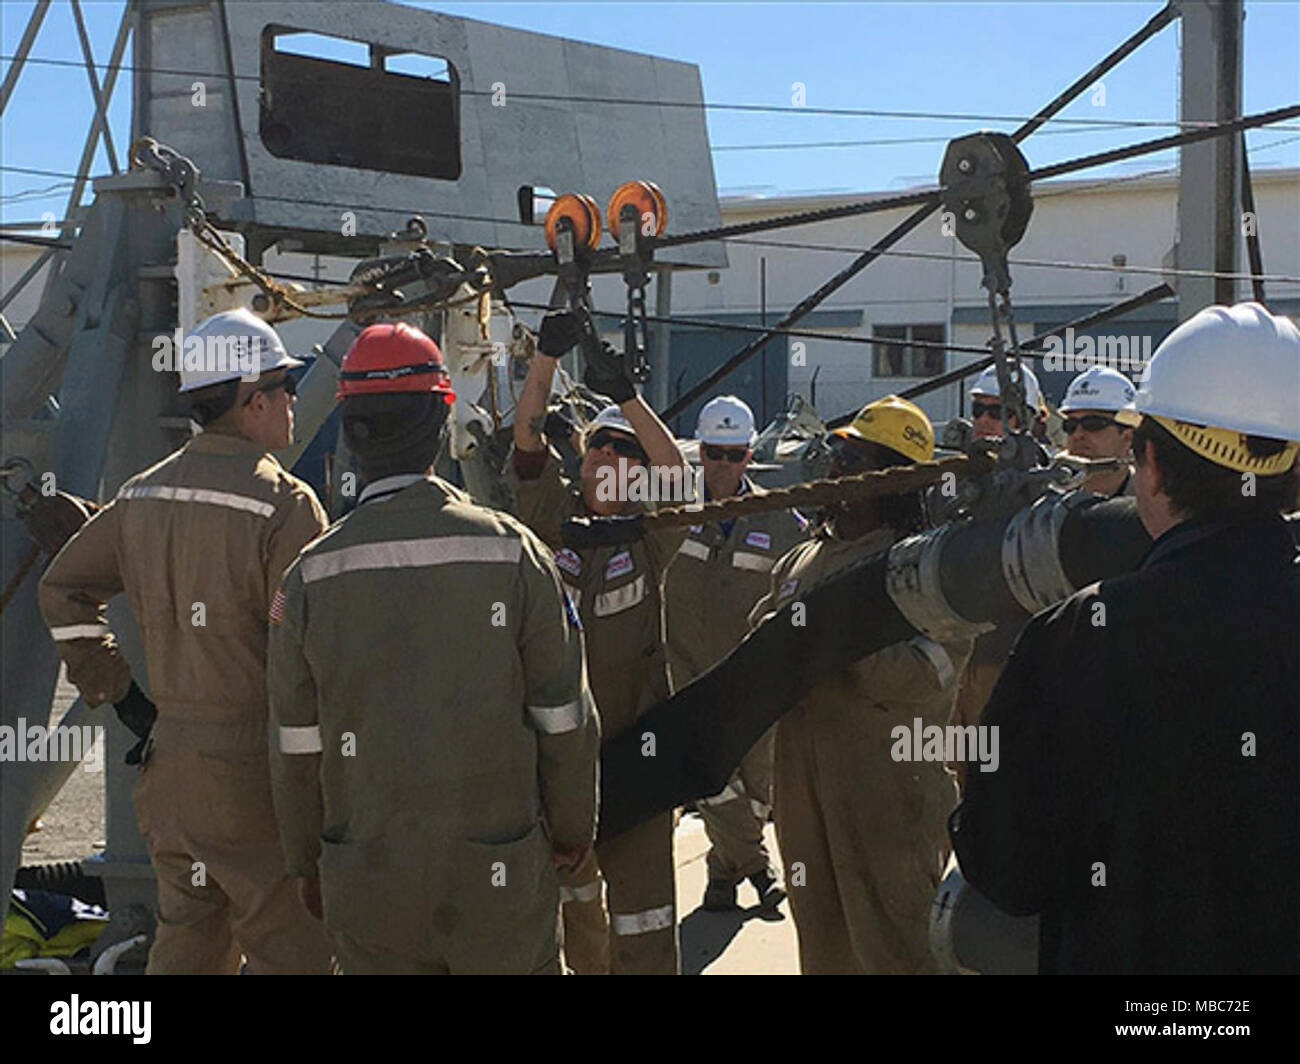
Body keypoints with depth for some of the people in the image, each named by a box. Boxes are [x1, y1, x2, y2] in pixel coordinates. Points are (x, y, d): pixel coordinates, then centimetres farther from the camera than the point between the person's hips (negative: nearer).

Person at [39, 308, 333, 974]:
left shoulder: (144, 495, 7)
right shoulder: (283, 506, -16)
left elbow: (63, 590, 16)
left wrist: (112, 691, 17)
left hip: (170, 762, 7)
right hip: (256, 770, -7)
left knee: (186, 942, 18)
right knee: (291, 951, 2)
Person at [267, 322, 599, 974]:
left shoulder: (311, 575, -5)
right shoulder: (510, 551, -8)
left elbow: (297, 749, 1)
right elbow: (564, 719, -2)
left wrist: (307, 865, 15)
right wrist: (572, 830, 13)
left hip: (367, 884, 2)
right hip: (499, 873, -1)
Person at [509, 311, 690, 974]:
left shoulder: (648, 534, -3)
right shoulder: (552, 515, 3)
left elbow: (679, 481, -22)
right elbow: (527, 436, -9)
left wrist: (628, 397, -33)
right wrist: (547, 357, -22)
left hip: (633, 741, -3)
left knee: (642, 901, -2)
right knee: (567, 882, 21)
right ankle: (588, 966, 42)